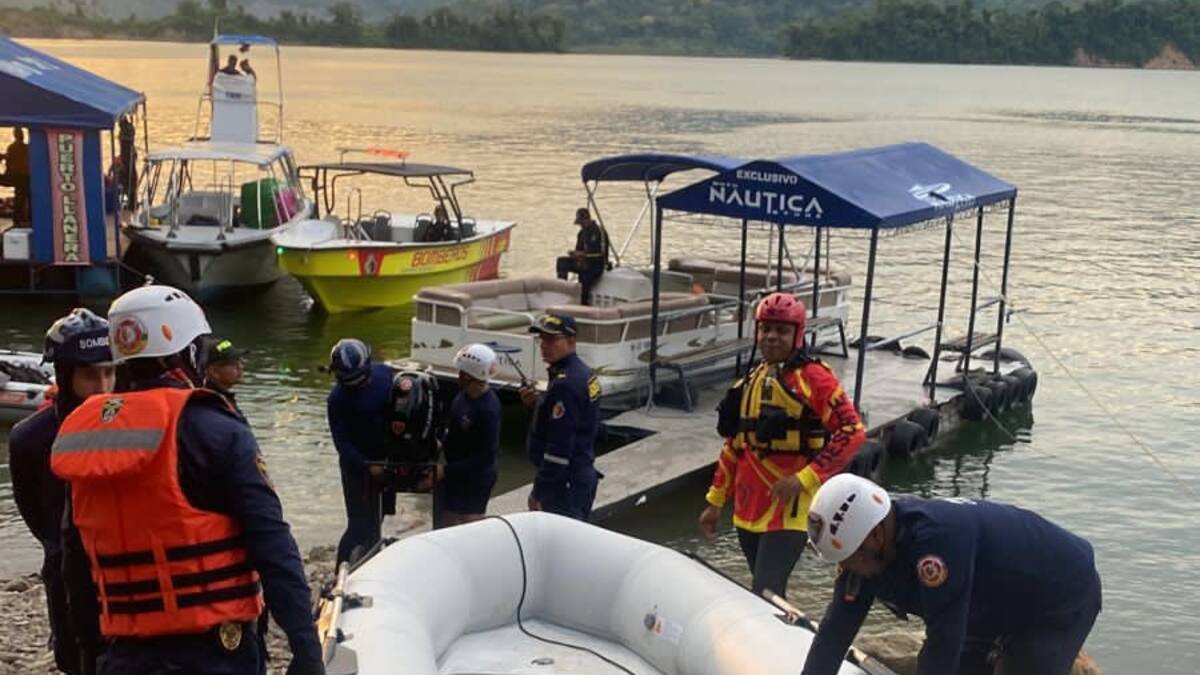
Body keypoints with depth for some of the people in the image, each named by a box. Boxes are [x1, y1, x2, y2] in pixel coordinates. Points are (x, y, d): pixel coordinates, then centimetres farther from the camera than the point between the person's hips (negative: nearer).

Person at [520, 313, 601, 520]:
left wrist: (538, 492, -18)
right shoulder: (583, 373, 10)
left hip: (565, 482, -10)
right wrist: (537, 403, 4)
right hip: (583, 475, 10)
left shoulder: (565, 383, -22)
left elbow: (559, 447, -24)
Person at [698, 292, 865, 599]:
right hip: (749, 507, 7)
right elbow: (734, 444, 21)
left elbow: (852, 432, -14)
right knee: (768, 593, 13)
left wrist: (804, 479, -19)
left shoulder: (812, 377, -7)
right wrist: (715, 501, 20)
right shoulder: (751, 381, 15)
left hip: (788, 507, -7)